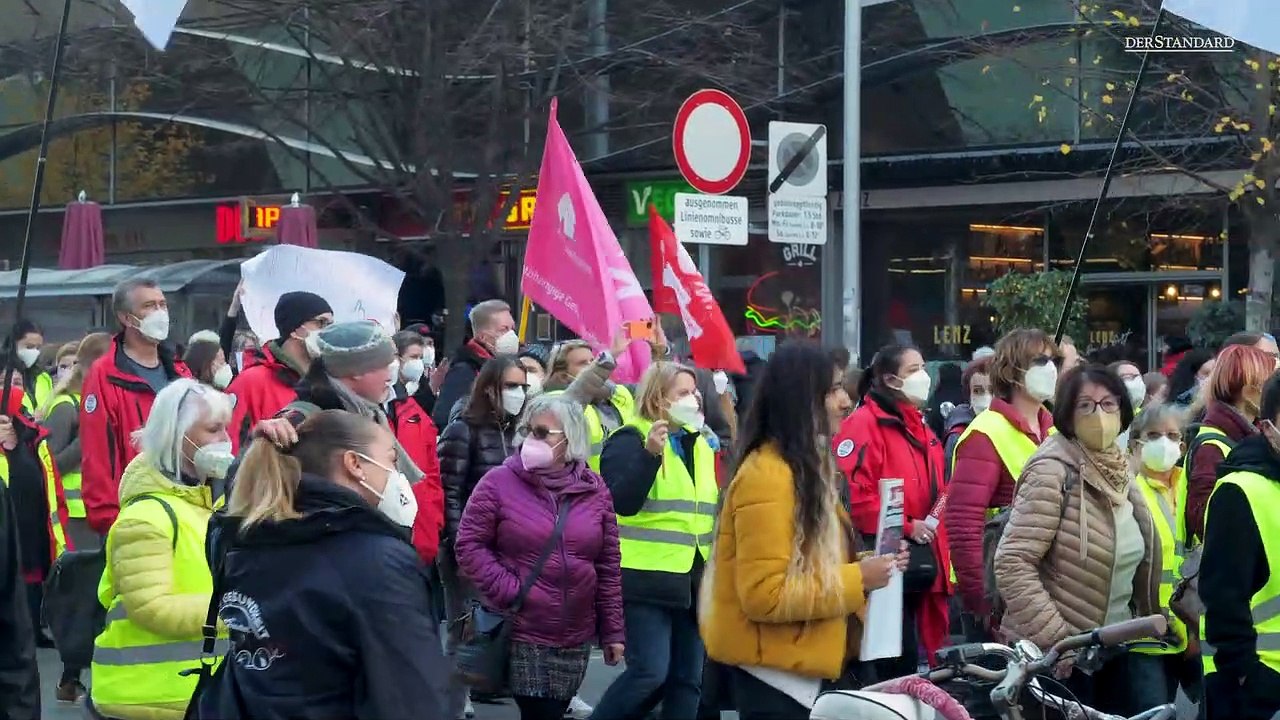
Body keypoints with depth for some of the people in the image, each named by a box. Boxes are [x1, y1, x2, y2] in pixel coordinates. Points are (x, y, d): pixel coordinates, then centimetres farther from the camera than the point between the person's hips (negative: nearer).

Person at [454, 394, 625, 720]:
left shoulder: (594, 490, 5)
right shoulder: (499, 482, -4)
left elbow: (609, 565, 7)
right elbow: (469, 544, -4)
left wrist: (612, 630, 6)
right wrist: (507, 592, -14)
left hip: (575, 636, 3)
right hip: (521, 632, -3)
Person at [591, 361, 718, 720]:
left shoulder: (699, 443, 15)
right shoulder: (630, 440, -7)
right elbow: (621, 502, -22)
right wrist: (650, 454, -32)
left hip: (692, 580, 7)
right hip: (646, 578, -7)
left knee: (687, 678, 7)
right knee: (650, 671, -14)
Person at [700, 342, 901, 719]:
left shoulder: (805, 468, 13)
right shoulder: (767, 475, -19)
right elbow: (764, 595, -24)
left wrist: (859, 566, 4)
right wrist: (856, 580, -18)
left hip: (799, 668, 10)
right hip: (774, 672, -10)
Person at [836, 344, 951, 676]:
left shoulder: (920, 428, 19)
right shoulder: (864, 424, -10)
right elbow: (853, 494, -20)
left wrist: (935, 522, 7)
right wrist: (906, 526, -18)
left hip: (923, 560, 9)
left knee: (919, 652, 12)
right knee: (895, 661, -7)